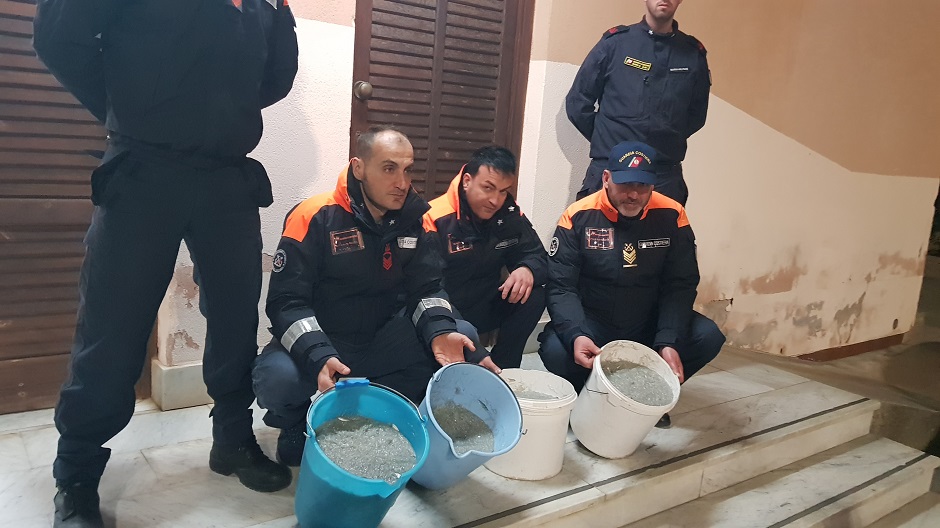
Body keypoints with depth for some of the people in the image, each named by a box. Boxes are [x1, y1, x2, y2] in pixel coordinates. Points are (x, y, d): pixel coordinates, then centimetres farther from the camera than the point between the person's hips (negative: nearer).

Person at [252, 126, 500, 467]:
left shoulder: (413, 219, -3)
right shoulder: (314, 218, -16)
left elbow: (426, 289, -1)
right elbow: (287, 301, -18)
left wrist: (439, 331, -23)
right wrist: (318, 357, -35)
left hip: (383, 342, 5)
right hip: (319, 342, -4)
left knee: (464, 340, -13)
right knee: (277, 378, -35)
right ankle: (301, 423, 3)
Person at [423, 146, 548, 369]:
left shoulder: (510, 214, -2)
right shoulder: (436, 218, -18)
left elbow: (537, 256, 1)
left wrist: (528, 270, -25)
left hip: (486, 308, 6)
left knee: (534, 294, -18)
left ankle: (501, 370, -6)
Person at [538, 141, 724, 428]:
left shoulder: (671, 216, -8)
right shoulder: (579, 216, -13)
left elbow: (680, 286, -8)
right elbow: (561, 286, -16)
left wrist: (669, 342, -23)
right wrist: (576, 335, -34)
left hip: (650, 326, 3)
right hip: (592, 324, -2)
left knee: (707, 337, -20)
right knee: (556, 350, -31)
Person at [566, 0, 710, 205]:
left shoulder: (694, 54, 9)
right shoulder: (615, 42, 4)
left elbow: (696, 115, 19)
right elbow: (577, 101, 6)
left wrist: (668, 140, 9)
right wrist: (604, 138, 5)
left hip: (665, 176, 1)